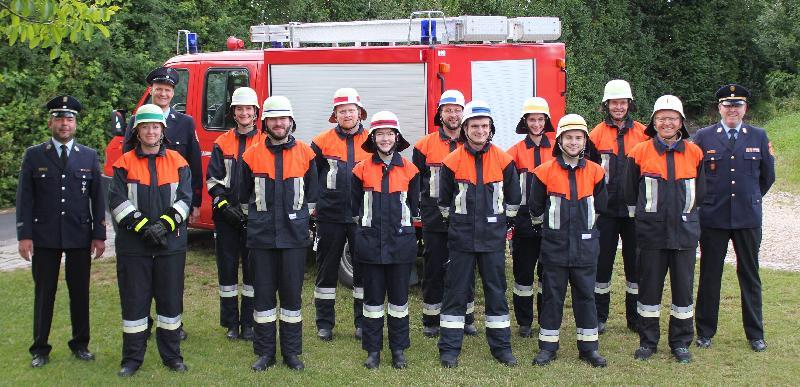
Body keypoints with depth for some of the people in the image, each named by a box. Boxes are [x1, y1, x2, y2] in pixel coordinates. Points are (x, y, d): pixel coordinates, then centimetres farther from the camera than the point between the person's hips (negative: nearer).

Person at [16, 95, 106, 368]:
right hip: (44, 237, -1)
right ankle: (40, 349, 17)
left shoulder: (89, 156, 6)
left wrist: (99, 235, 0)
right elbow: (24, 198, 1)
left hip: (80, 237, 1)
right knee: (44, 293, 6)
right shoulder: (34, 155, 3)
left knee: (80, 292, 8)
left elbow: (97, 198, 5)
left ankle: (80, 344, 21)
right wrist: (24, 235, -6)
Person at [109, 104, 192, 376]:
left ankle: (172, 355, 19)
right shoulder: (124, 163, 4)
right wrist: (143, 226, -16)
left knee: (170, 299, 7)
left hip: (171, 243, 1)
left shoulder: (177, 162, 6)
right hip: (133, 245, -1)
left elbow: (185, 198, -1)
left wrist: (164, 224, -15)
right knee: (134, 300, 5)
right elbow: (117, 201, -5)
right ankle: (132, 358, 17)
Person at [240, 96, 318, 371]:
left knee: (292, 293, 4)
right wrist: (253, 222, 11)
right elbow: (244, 194, 12)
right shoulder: (252, 154, 3)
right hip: (261, 235, 1)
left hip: (294, 235, 0)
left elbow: (312, 194, 11)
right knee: (263, 293, 5)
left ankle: (292, 352, 15)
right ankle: (265, 352, 16)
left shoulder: (305, 153, 3)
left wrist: (305, 222, 9)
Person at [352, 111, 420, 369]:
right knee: (373, 296, 5)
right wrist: (368, 224, 7)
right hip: (370, 241, 0)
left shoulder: (409, 170, 2)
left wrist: (402, 222, 8)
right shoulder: (362, 169, 1)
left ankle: (398, 349, 17)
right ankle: (373, 350, 14)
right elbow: (355, 205, 9)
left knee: (399, 297, 6)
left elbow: (413, 205, 11)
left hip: (401, 241, 0)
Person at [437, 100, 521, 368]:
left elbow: (513, 198, 10)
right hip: (461, 238, -1)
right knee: (456, 292, 3)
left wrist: (499, 221, 11)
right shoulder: (453, 161, -2)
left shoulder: (503, 160, 0)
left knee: (496, 291, 8)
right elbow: (444, 200, 8)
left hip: (493, 238, 1)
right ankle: (449, 349, 10)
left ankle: (501, 347, 18)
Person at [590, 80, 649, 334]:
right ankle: (599, 317, 16)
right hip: (606, 209, -1)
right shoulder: (597, 133, 1)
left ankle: (635, 318, 20)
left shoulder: (642, 133, 4)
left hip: (634, 209, 1)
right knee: (602, 261, 4)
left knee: (635, 262, 8)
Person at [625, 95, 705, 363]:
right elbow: (630, 193, 7)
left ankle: (681, 343, 20)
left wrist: (683, 211, 12)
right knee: (649, 286, 6)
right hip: (651, 232, -1)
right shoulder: (640, 153, -2)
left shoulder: (694, 153, 3)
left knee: (683, 286, 7)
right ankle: (648, 341, 18)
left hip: (685, 231, 1)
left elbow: (699, 192, 13)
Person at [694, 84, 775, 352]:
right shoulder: (703, 137, 0)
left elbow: (768, 175, 14)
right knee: (710, 274, 6)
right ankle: (705, 332, 18)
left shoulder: (759, 137, 5)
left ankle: (755, 334, 20)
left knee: (750, 275, 9)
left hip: (748, 218, 1)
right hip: (713, 217, -1)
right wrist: (705, 201, 6)